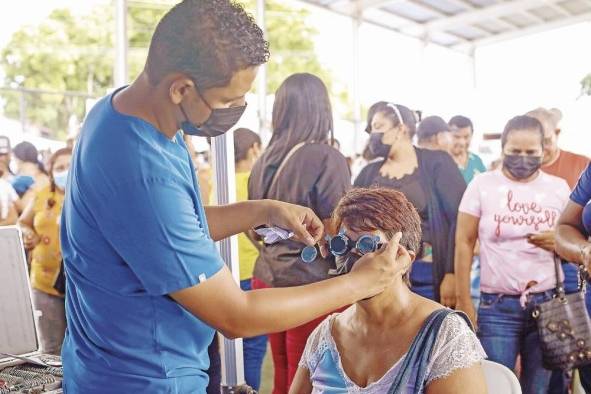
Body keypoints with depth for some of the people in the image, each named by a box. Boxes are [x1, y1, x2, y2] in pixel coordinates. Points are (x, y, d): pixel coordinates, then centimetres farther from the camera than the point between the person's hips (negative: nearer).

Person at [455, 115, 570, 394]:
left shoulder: (559, 188, 5)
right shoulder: (482, 185, -1)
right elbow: (464, 243, 1)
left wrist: (558, 243, -10)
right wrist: (464, 302, -2)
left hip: (548, 304, 2)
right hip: (497, 307, -2)